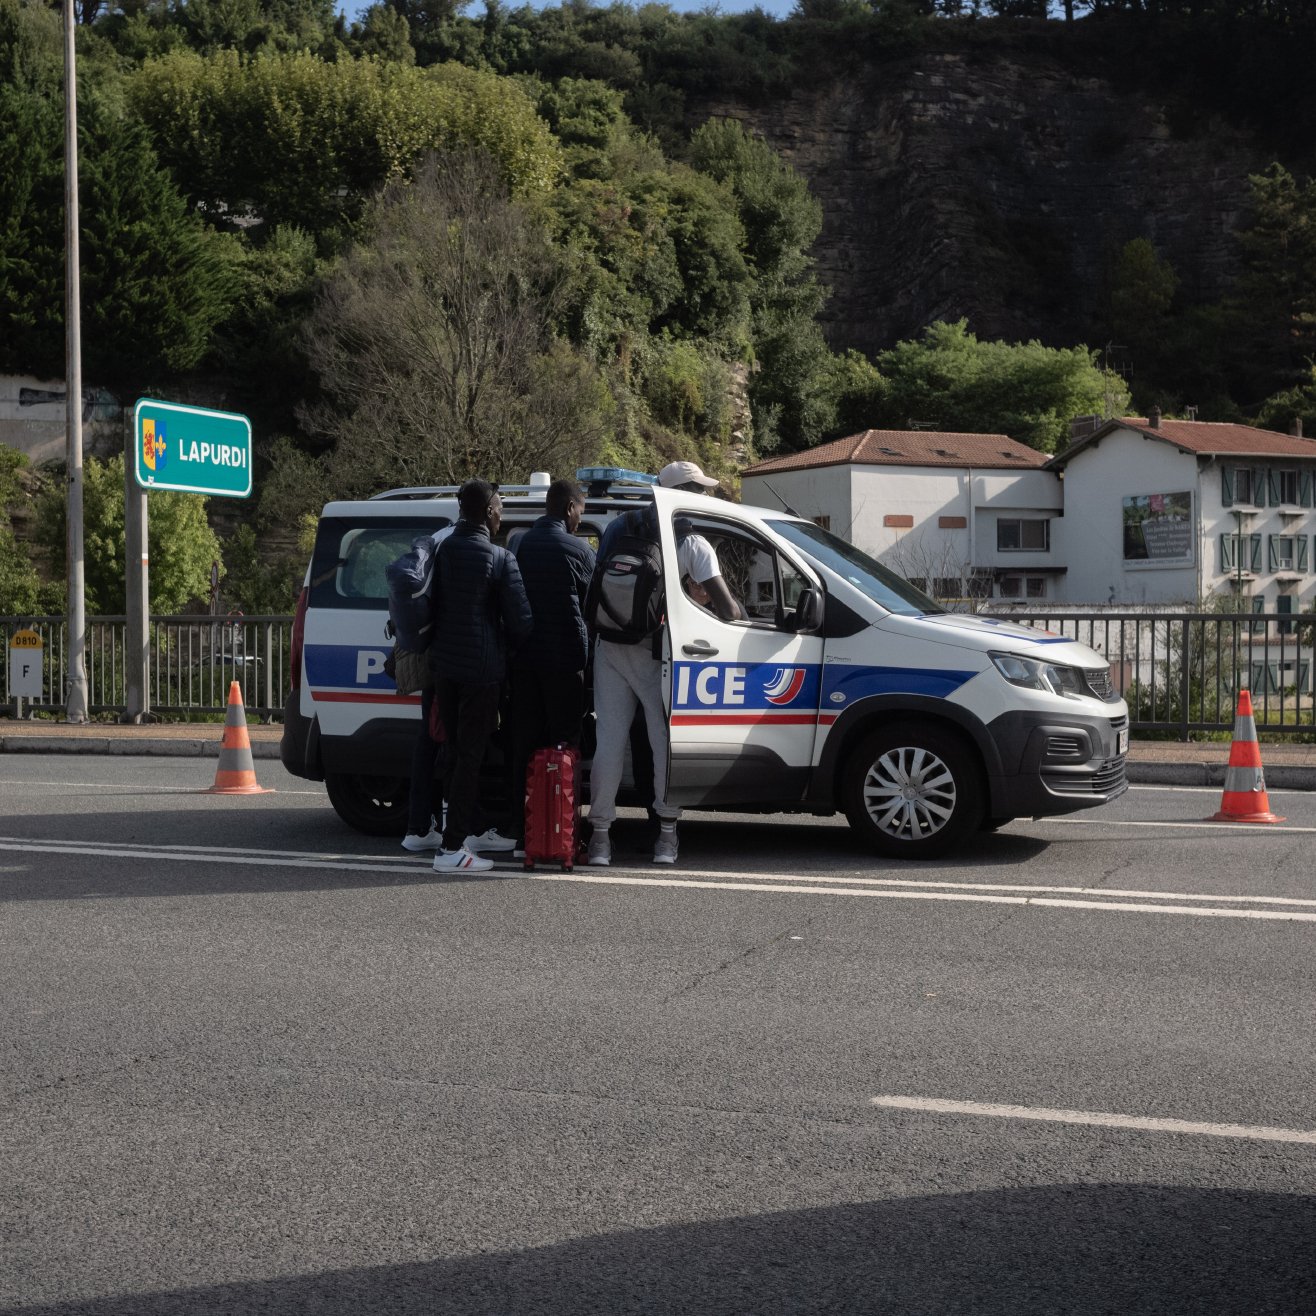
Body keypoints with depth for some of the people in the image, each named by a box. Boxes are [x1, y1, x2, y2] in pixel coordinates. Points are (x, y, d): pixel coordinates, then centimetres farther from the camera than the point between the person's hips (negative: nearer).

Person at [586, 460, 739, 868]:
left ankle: (600, 837, 6)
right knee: (665, 740, 7)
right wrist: (740, 616, 13)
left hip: (610, 648, 4)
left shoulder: (619, 527, 8)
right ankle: (667, 836, 12)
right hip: (653, 654, -4)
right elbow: (727, 608, -8)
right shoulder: (693, 544, -6)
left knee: (610, 740, 6)